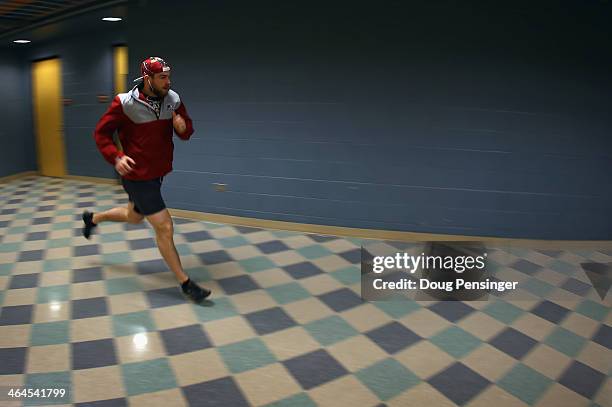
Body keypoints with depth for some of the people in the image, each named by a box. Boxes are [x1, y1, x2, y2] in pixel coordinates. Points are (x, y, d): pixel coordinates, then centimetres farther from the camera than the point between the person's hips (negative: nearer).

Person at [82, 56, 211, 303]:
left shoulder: (173, 99, -3)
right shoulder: (125, 103, -17)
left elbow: (187, 131, 7)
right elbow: (101, 133, -8)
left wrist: (183, 127, -16)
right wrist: (116, 157, -22)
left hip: (158, 171, 7)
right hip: (137, 175, -7)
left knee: (134, 216, 28)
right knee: (164, 227, -7)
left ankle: (93, 218, 56)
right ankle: (185, 284, 5)